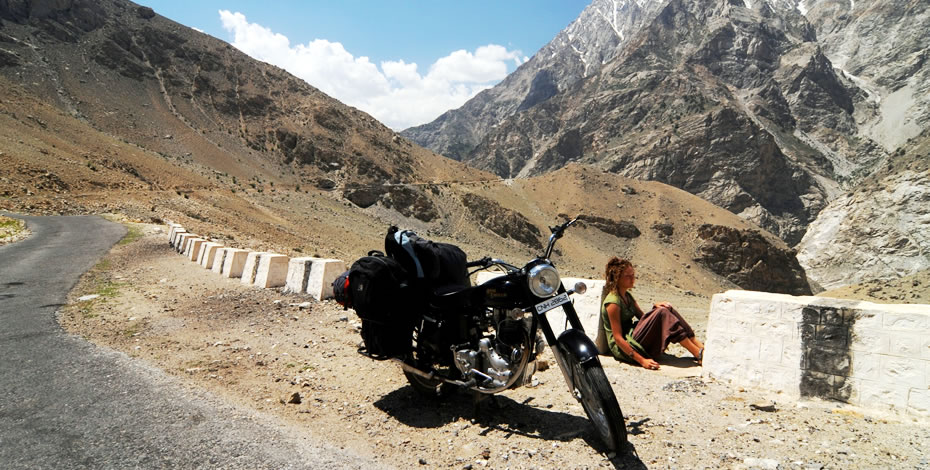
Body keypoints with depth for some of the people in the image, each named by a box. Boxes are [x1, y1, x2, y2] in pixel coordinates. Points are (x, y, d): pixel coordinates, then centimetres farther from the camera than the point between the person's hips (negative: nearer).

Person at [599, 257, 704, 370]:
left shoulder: (627, 296, 13)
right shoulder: (613, 302, -18)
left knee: (667, 309, -5)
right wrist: (642, 360, -27)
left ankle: (700, 347, -7)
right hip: (623, 348, -9)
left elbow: (644, 318, 14)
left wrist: (655, 307, -7)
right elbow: (617, 338, -22)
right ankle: (698, 354, -19)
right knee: (662, 313, -22)